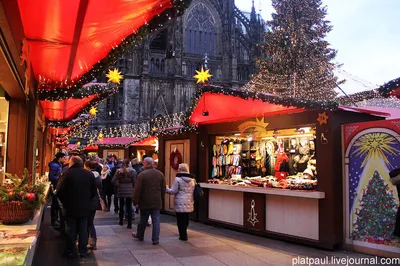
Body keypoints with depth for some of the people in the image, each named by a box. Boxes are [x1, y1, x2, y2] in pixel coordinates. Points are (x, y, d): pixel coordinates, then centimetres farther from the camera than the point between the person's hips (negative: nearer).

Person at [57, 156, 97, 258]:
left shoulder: (68, 173, -13)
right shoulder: (89, 174, -4)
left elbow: (60, 192, -13)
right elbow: (94, 192, 1)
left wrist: (64, 202, 3)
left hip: (71, 207, -2)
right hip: (84, 207, 2)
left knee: (71, 230, 11)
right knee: (83, 229, 12)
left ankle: (70, 251, 20)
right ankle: (83, 250, 17)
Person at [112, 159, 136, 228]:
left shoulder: (118, 171, -3)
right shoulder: (132, 171, -7)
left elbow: (113, 181, -8)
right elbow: (134, 181, -6)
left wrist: (117, 185, 7)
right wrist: (133, 188, 10)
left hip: (121, 191, 1)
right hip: (129, 191, -1)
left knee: (121, 206, 17)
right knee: (129, 207, 3)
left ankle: (121, 221, 28)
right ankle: (129, 224, 3)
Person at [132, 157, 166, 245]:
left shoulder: (142, 175, -12)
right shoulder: (160, 174, 3)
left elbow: (137, 190, -11)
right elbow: (163, 189, 9)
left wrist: (136, 201, -3)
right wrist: (161, 199, 18)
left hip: (145, 202, -2)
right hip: (157, 202, 2)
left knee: (143, 220, 14)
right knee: (156, 220, 4)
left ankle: (139, 235, 33)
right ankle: (155, 239, 4)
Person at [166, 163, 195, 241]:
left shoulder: (178, 179, -13)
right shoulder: (192, 179, 8)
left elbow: (173, 191, -10)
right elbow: (193, 191, 13)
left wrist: (166, 189, 5)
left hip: (180, 204, -7)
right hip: (189, 203, 7)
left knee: (180, 220, 3)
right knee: (186, 219, 18)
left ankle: (183, 236, 6)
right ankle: (184, 234, 30)